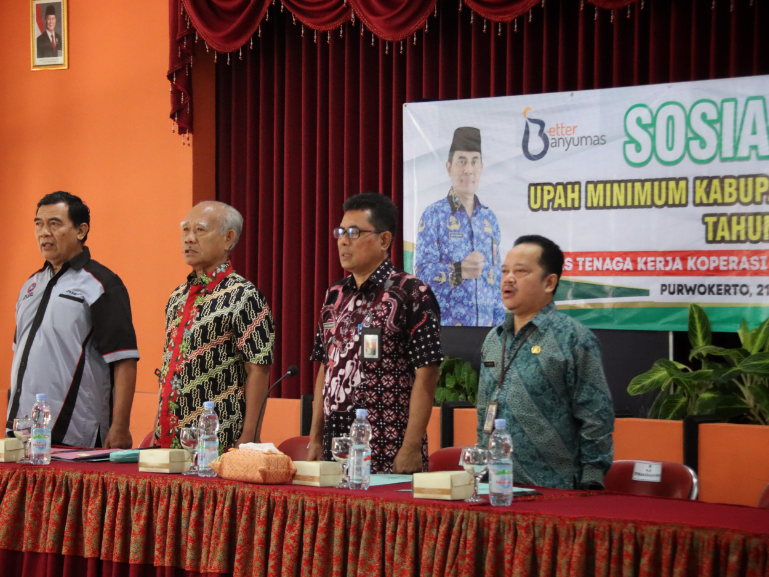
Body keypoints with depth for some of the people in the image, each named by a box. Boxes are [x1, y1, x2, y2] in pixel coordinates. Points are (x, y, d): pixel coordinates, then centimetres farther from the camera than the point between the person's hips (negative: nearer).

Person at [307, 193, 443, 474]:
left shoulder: (412, 294, -8)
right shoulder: (334, 295, 13)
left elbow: (426, 377, -12)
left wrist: (411, 449, -17)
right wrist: (315, 440, 11)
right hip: (335, 448, 6)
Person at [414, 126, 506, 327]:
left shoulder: (489, 218, 14)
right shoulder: (434, 215, -2)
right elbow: (422, 271, -11)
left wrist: (499, 324, 10)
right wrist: (460, 271, -27)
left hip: (486, 326, 5)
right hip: (445, 324, -5)